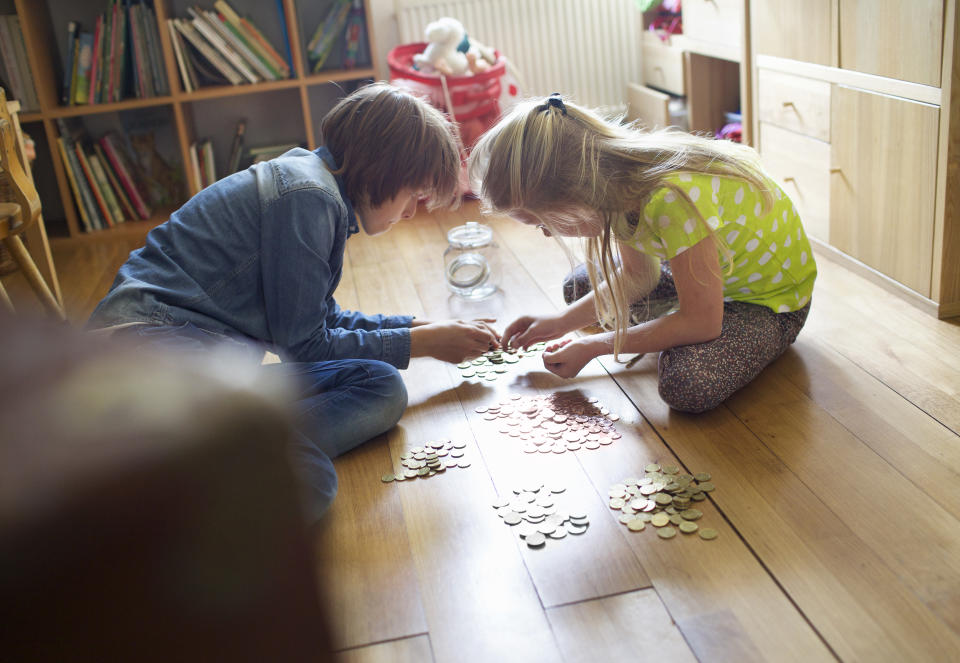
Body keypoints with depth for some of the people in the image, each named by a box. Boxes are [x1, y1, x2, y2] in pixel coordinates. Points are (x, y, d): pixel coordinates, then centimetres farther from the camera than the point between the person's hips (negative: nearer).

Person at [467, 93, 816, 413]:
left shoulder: (673, 199, -40)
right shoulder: (618, 181, -15)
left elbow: (702, 321, -31)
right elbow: (636, 275, 2)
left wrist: (593, 346, -23)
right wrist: (562, 322, -7)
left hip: (773, 298, -7)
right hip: (714, 266, 8)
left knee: (689, 384, -32)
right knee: (580, 285, 8)